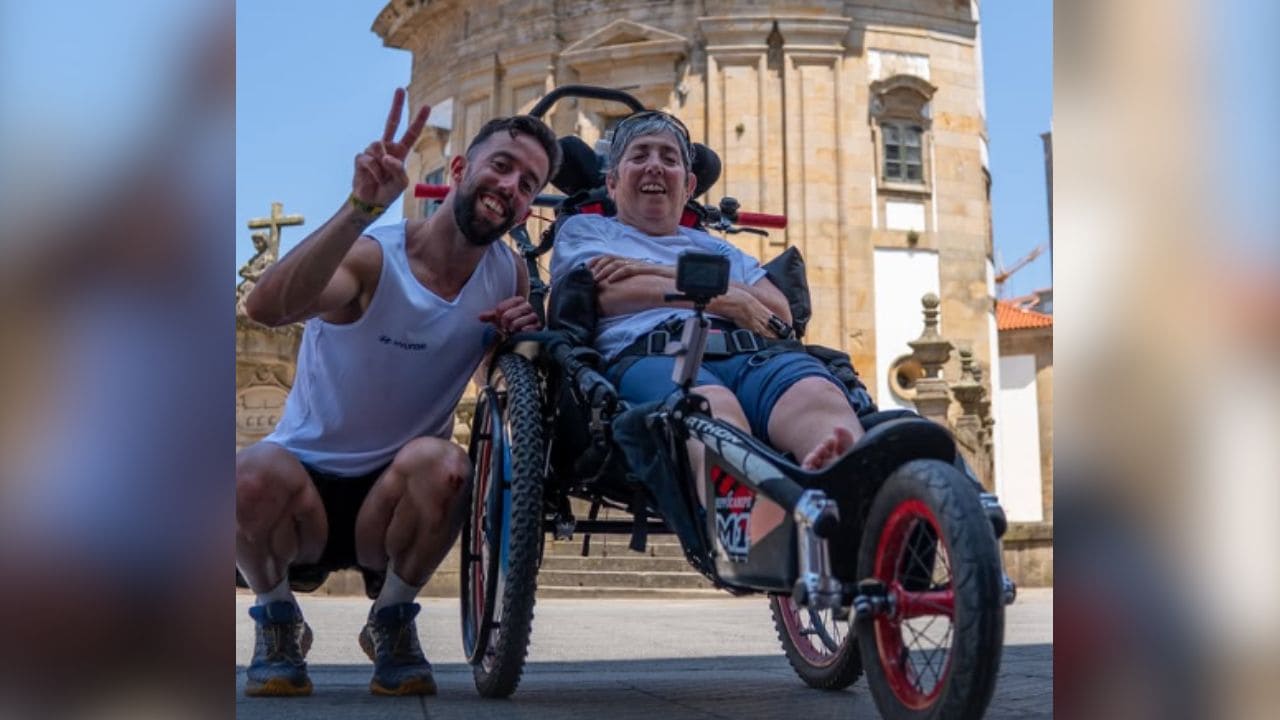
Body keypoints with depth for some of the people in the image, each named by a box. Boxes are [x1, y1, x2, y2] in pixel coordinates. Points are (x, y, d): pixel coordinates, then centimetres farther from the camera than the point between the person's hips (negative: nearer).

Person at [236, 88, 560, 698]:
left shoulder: (510, 277, -3)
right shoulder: (371, 258, -18)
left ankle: (391, 622, -5)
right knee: (253, 476, -37)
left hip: (390, 494, 3)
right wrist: (361, 208, -52)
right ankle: (277, 620, -5)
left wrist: (522, 338, -15)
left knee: (442, 464, -33)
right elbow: (266, 306, -39)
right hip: (307, 478, -2)